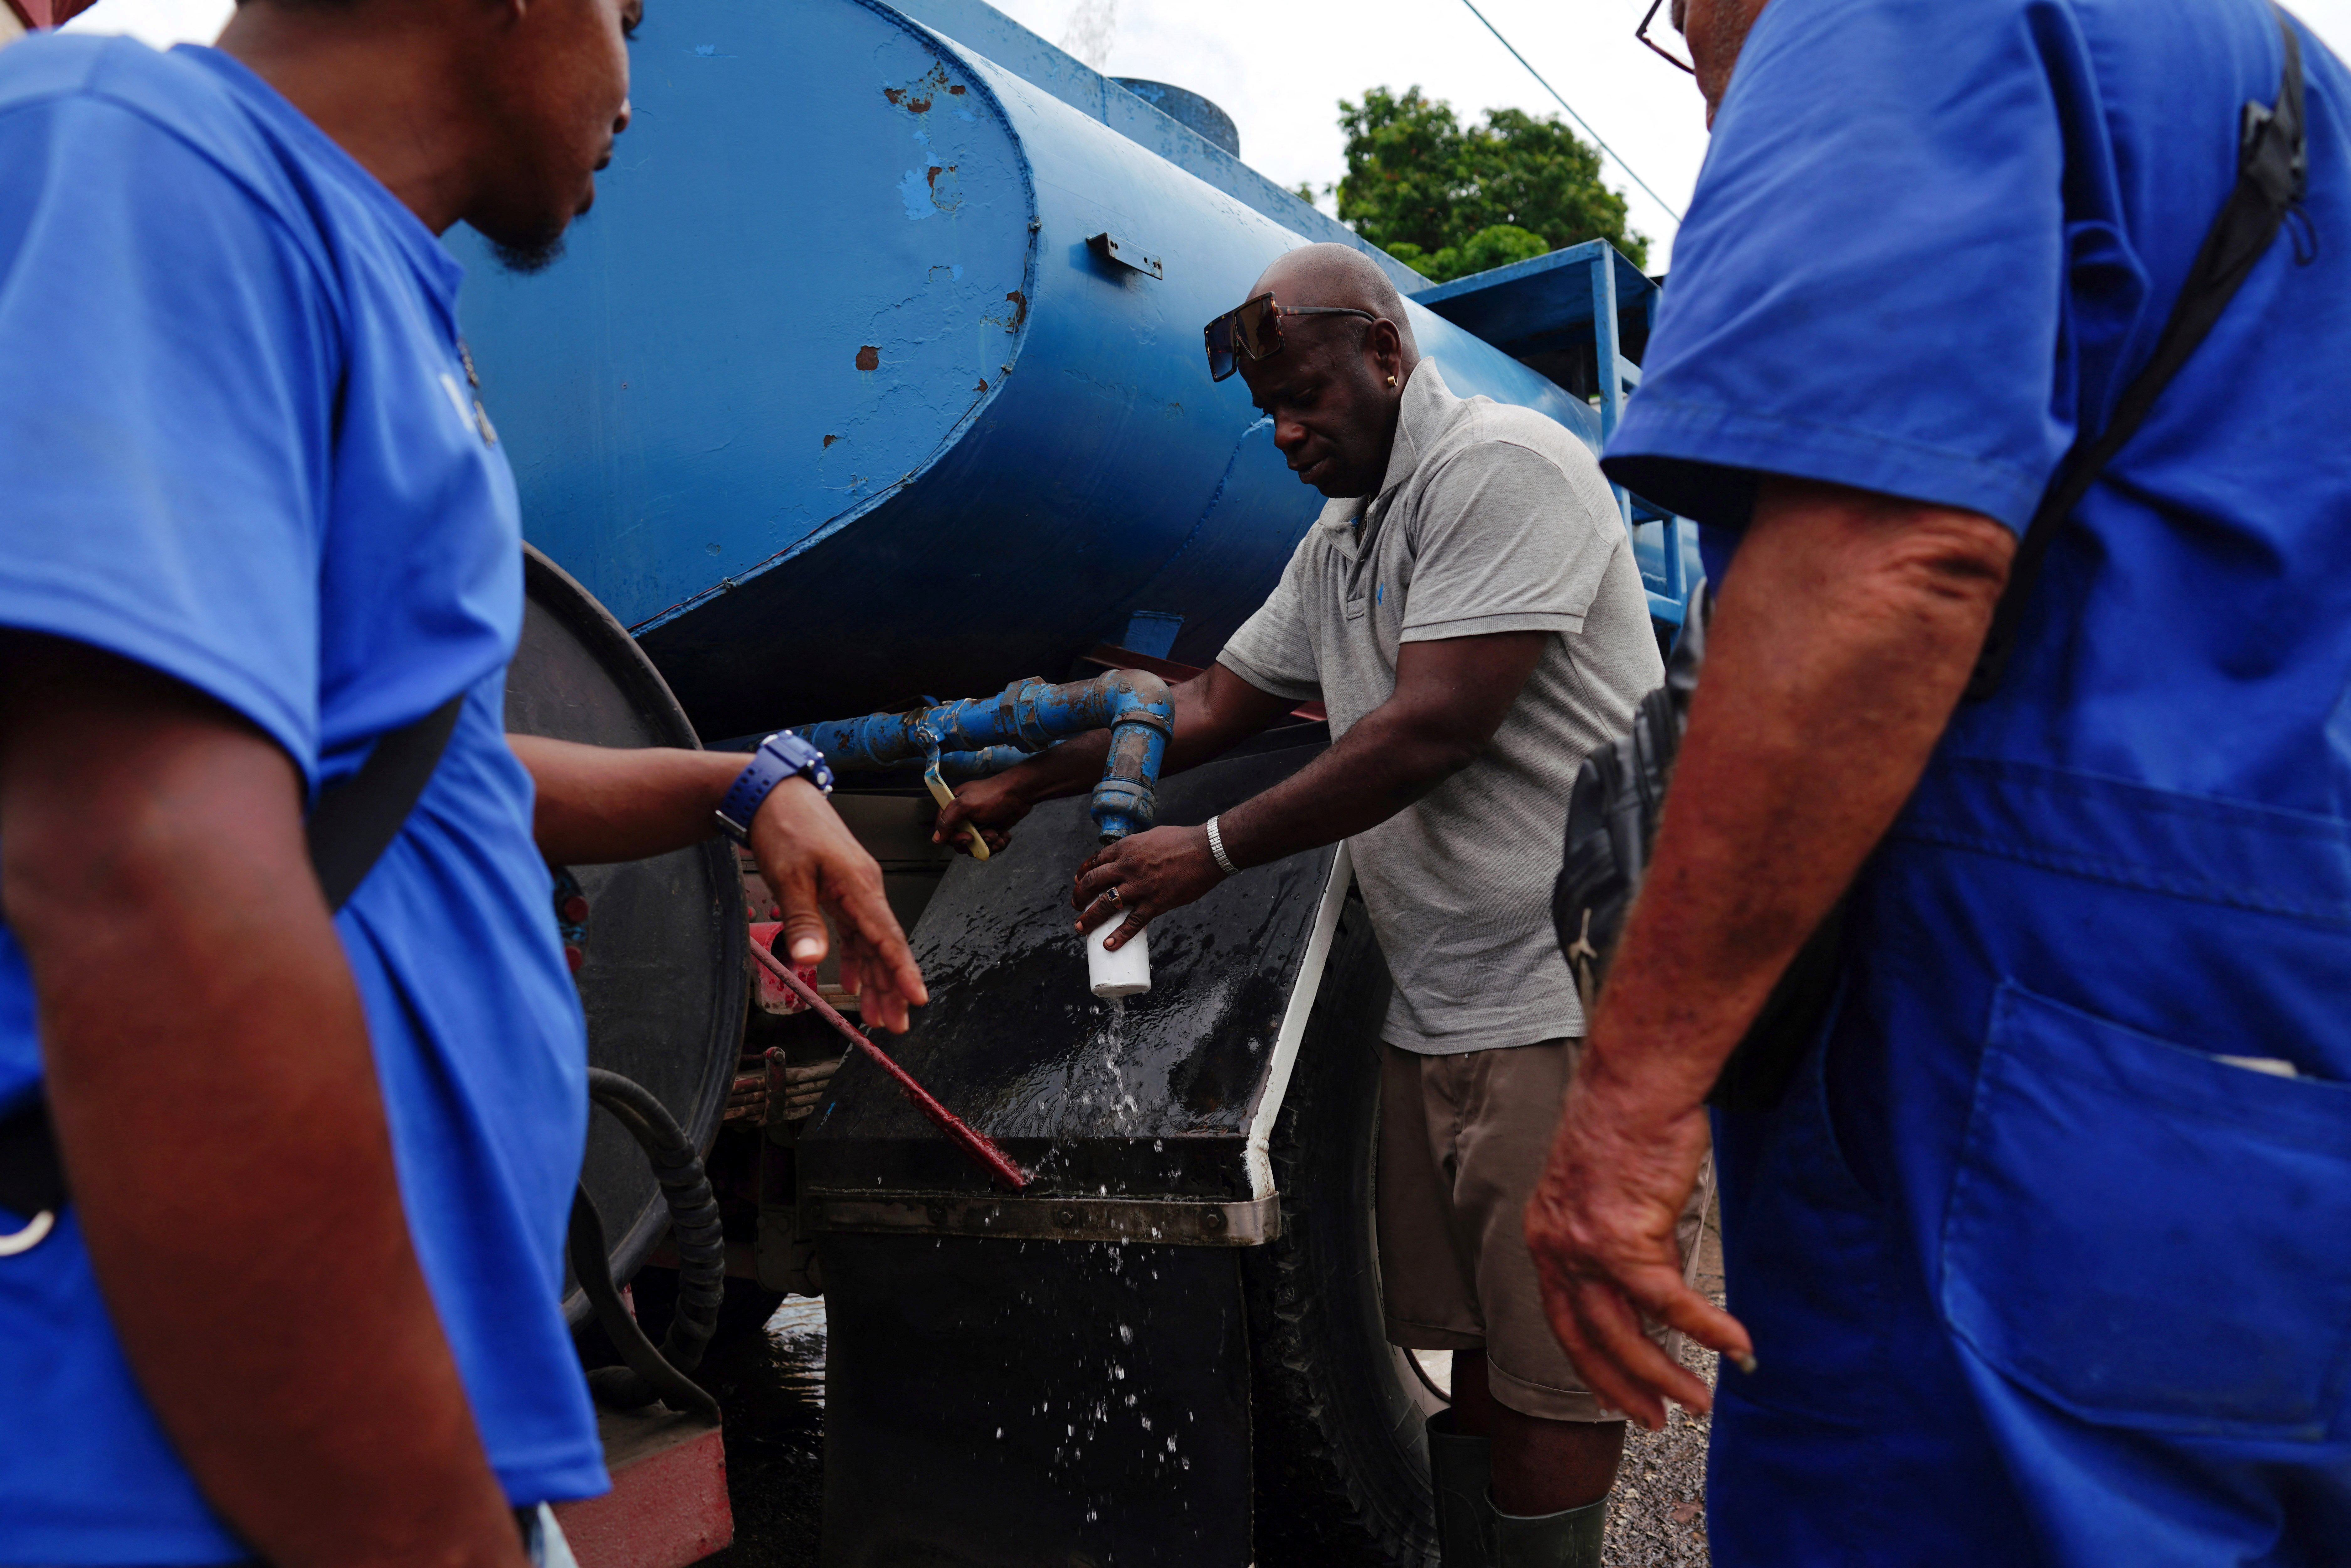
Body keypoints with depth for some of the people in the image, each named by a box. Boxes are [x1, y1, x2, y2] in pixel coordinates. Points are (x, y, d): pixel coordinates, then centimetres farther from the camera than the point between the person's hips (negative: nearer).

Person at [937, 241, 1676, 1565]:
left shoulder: (1501, 465, -11)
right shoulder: (1339, 542, 19)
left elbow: (1432, 727, -19)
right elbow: (1214, 706, 22)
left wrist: (1215, 851, -12)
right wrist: (1027, 784, 17)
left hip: (1559, 995, -8)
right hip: (1434, 1009, 9)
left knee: (1549, 1373, 0)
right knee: (1472, 1346, 14)